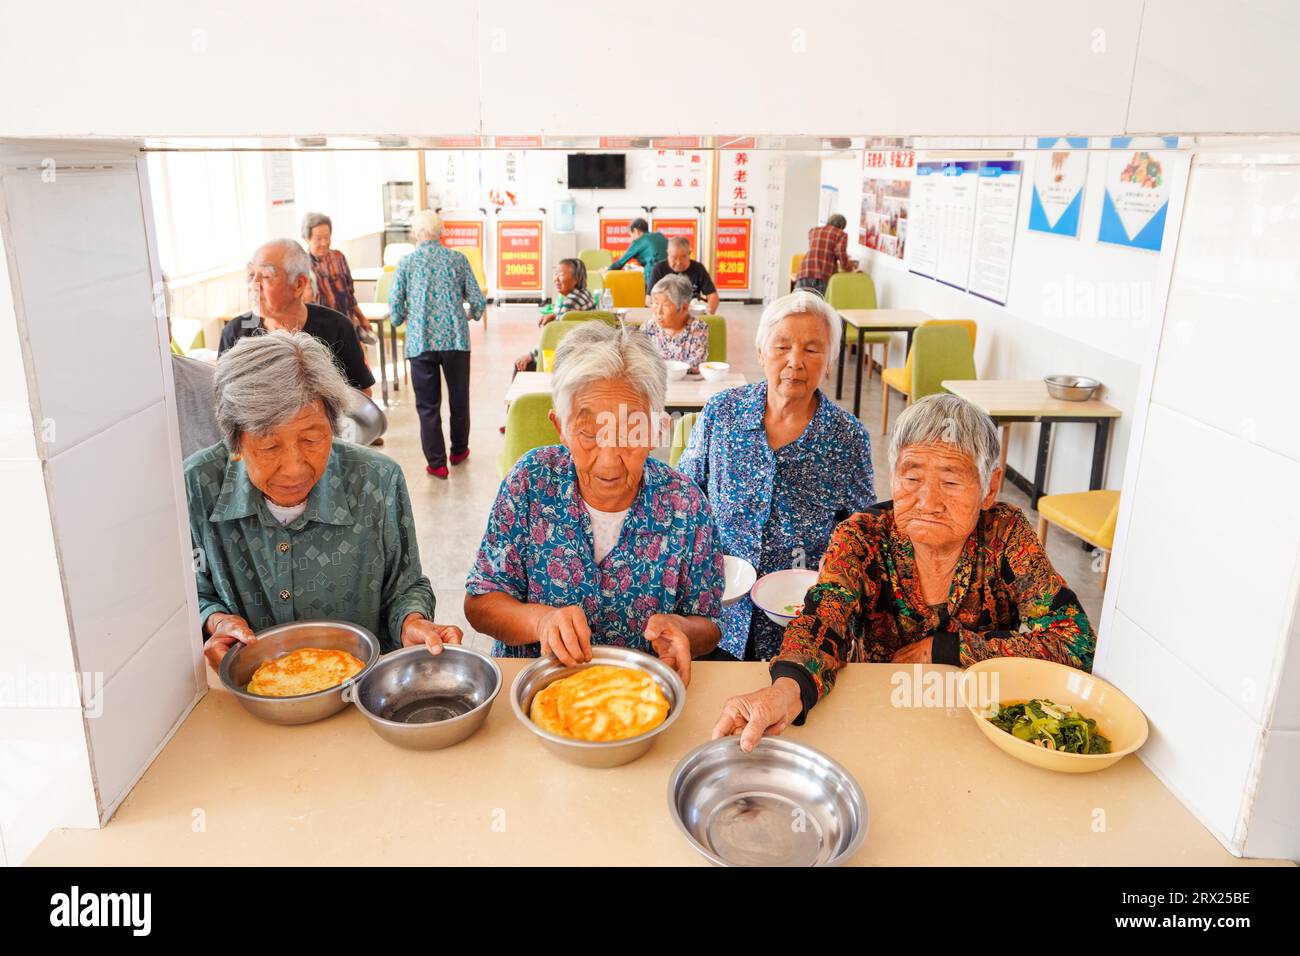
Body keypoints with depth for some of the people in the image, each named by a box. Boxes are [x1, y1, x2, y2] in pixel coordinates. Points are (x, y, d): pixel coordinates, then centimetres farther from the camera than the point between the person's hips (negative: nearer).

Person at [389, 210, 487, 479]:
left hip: (421, 342, -1)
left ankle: (436, 462, 8)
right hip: (456, 339, 1)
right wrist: (474, 314, 22)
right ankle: (459, 451, 32)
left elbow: (395, 304, -4)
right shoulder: (457, 259, 1)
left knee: (427, 404, 7)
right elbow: (478, 301, -1)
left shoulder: (406, 262, -1)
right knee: (459, 397, 17)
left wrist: (401, 320, 18)